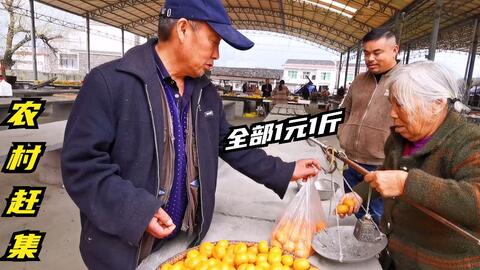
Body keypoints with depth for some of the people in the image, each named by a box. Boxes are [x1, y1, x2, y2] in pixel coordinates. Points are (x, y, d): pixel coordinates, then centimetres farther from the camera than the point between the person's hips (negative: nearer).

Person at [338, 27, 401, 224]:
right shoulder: (359, 81, 11)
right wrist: (341, 144, 12)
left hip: (382, 168, -5)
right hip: (351, 164, 6)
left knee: (378, 222, 8)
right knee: (355, 217, 21)